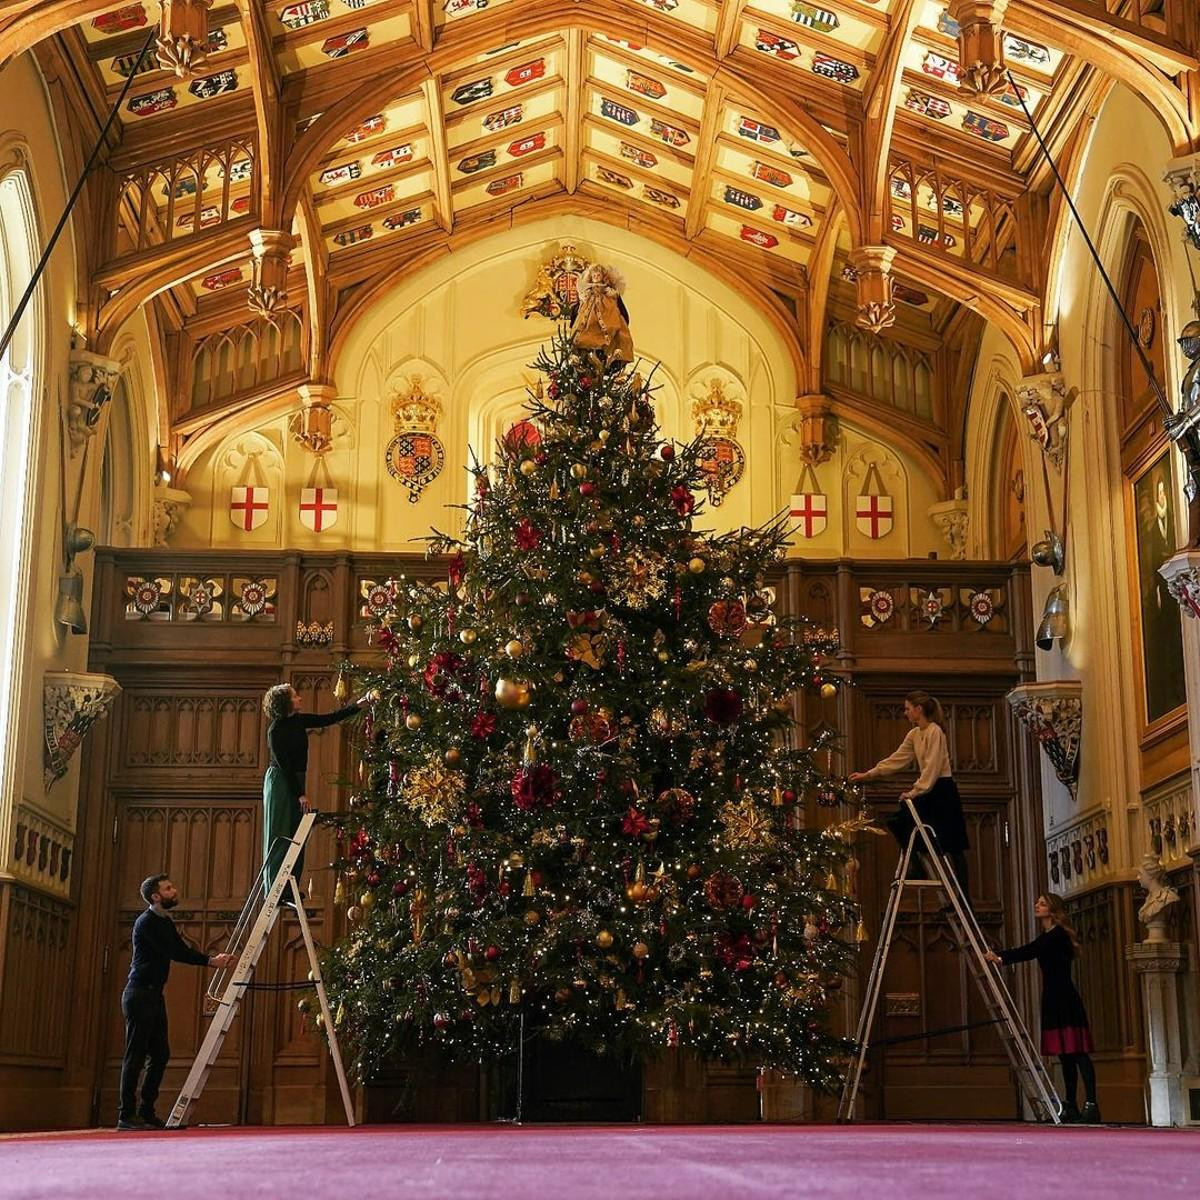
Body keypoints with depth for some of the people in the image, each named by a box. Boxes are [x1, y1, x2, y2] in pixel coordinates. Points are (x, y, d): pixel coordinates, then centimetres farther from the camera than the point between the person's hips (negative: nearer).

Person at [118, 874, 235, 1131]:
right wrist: (210, 961, -18)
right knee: (135, 1056, -7)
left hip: (155, 995, 9)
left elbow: (182, 949, 12)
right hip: (139, 994, -9)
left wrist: (214, 958, -2)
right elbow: (174, 953, -20)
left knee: (160, 1054, 9)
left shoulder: (165, 922, 16)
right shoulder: (146, 922, -13)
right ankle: (127, 1115, -4)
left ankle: (146, 1112, 14)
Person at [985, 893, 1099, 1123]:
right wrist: (998, 956, -4)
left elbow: (1030, 951, -24)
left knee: (1077, 1052, -11)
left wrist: (1001, 957, -31)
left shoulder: (1058, 935, -11)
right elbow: (1029, 951, 9)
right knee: (1065, 1054, 10)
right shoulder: (1047, 937, 18)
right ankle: (1070, 1107, 13)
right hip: (1052, 1000, 9)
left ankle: (1091, 1105, -12)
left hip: (1066, 1001, -9)